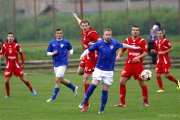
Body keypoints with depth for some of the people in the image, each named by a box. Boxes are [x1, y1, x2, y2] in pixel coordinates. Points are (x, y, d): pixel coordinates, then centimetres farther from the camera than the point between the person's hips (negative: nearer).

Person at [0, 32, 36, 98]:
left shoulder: (16, 45, -6)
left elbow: (21, 54, 4)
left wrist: (22, 63, 5)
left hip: (16, 65, -1)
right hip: (8, 66, 1)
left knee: (23, 79, 1)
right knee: (6, 81, -8)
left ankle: (32, 90, 19)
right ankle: (7, 94, 11)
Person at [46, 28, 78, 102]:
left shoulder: (65, 42, -3)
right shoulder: (52, 43, 4)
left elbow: (70, 49, 13)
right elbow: (48, 53, 9)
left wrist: (71, 52, -8)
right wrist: (53, 53, -12)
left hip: (63, 63, -5)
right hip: (55, 64, 5)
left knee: (57, 80, -10)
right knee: (61, 80, 14)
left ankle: (53, 97, -3)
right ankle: (74, 88, 36)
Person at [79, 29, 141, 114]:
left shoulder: (114, 43, -1)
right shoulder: (99, 43, -6)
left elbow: (123, 45, 17)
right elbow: (89, 50, -4)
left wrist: (134, 47, 30)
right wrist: (83, 54, -24)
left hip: (109, 71, 1)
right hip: (99, 69, -1)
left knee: (105, 90, 0)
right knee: (93, 85, -17)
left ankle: (102, 109, 8)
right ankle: (84, 103, -8)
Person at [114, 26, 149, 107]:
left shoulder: (142, 41, -3)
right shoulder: (127, 40, 7)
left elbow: (145, 53, -9)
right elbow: (122, 50, 16)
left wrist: (138, 57, -23)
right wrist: (119, 56, -3)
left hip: (138, 65, -3)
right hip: (128, 64, 3)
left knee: (142, 83, 1)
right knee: (122, 81, -6)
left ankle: (145, 102, 19)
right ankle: (122, 102, 1)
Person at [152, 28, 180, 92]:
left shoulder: (165, 41, -10)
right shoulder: (156, 42, 10)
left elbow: (171, 48, -11)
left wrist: (164, 52, -19)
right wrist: (154, 51, -1)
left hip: (165, 60, -6)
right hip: (159, 60, 6)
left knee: (166, 75, -7)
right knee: (157, 74, -3)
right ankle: (161, 89, 5)